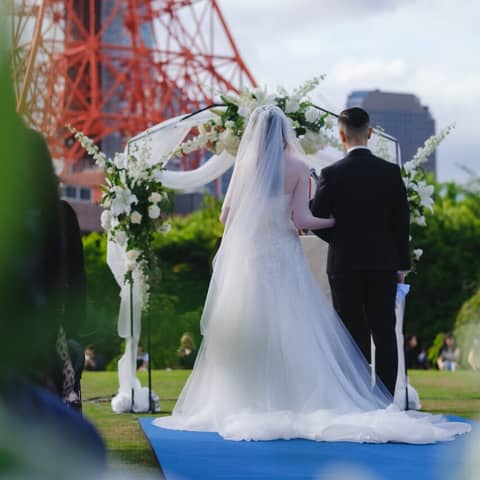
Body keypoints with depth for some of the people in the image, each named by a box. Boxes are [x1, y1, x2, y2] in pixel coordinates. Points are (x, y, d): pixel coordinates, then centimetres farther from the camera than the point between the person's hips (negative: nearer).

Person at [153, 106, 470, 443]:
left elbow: (226, 215, 1)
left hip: (247, 254, 1)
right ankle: (300, 399, -1)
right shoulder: (298, 168, -3)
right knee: (293, 330, 3)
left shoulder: (244, 165, 0)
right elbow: (300, 219, -9)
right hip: (284, 256, -1)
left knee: (249, 331, 5)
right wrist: (340, 220, 4)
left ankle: (250, 403, 4)